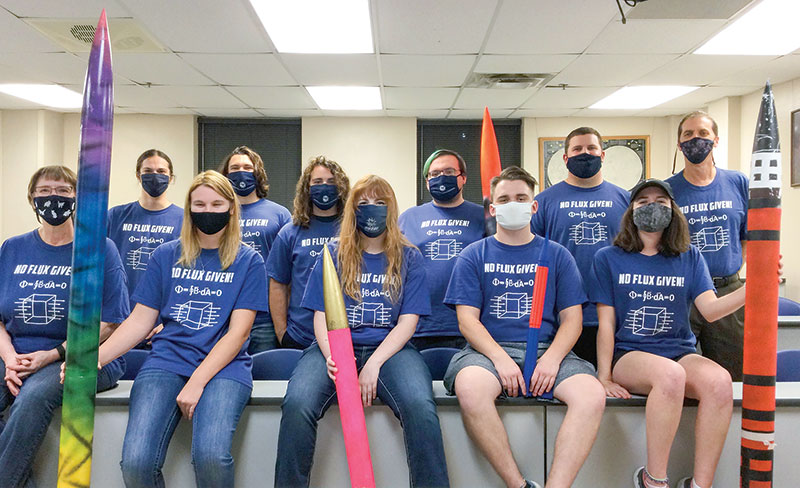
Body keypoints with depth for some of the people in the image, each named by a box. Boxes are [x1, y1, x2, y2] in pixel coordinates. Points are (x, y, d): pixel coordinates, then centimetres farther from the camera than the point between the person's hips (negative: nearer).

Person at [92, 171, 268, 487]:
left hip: (223, 366, -2)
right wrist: (94, 358, -6)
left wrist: (197, 382, -14)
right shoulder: (166, 256, 14)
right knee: (135, 461, -21)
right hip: (167, 361, 2)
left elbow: (238, 331, -2)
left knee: (210, 455, -29)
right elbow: (140, 321, 11)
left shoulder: (249, 261, 6)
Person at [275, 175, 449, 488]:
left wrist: (374, 364, -13)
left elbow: (408, 321, 3)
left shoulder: (408, 259, 11)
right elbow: (321, 316, 7)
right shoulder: (332, 257, 14)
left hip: (389, 347, -1)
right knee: (296, 405, -29)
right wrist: (331, 356, -15)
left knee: (420, 407, -33)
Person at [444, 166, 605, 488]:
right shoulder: (474, 256, 12)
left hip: (547, 350, 2)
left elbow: (571, 319, 9)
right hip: (489, 349, -1)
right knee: (469, 387, -35)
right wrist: (501, 359, -15)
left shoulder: (556, 255, 16)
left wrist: (551, 359, -11)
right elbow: (467, 319, 2)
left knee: (592, 395, -28)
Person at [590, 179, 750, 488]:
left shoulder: (689, 257, 12)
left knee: (721, 381, -29)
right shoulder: (609, 258, 5)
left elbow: (710, 309, -2)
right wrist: (604, 377, -7)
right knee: (671, 375, -35)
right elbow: (606, 323, 1)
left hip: (680, 352, 3)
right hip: (627, 355, -3)